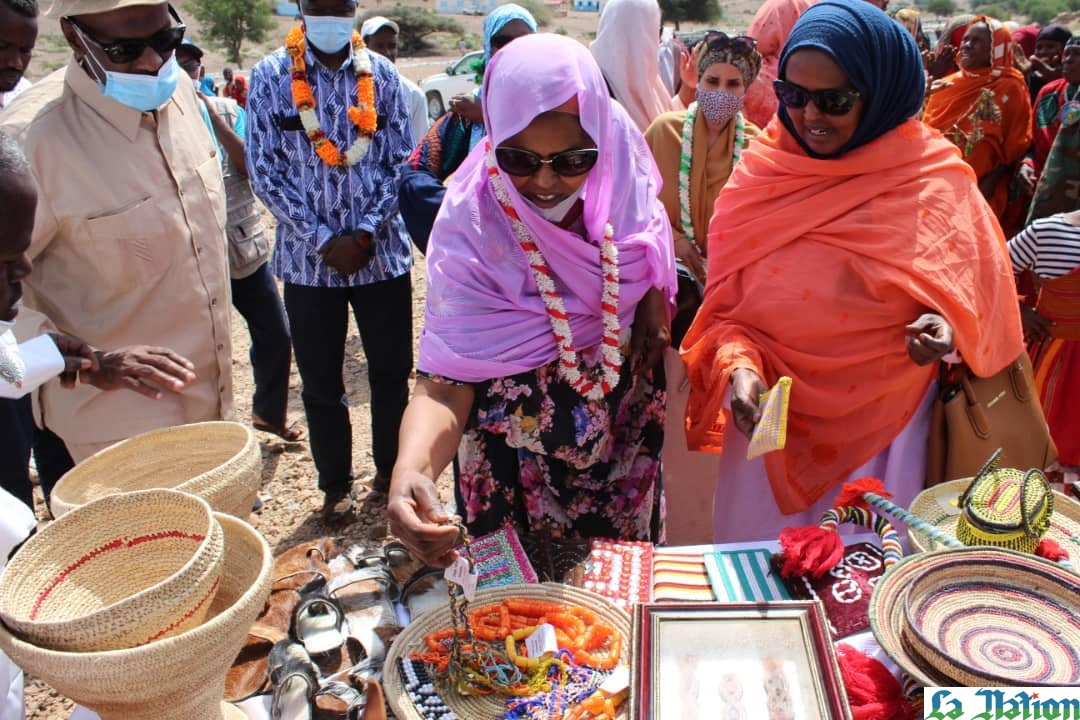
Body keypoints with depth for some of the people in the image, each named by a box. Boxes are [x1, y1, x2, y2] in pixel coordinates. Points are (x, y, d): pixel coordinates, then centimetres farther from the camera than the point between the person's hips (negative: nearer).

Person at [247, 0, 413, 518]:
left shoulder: (381, 74, 2)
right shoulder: (270, 77, -2)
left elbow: (397, 161, 1)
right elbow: (265, 172, -5)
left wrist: (365, 233, -11)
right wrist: (324, 240, -12)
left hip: (382, 252, 1)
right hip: (309, 258, -1)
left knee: (391, 372, 10)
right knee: (320, 382, 9)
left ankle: (392, 470, 30)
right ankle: (335, 484, 27)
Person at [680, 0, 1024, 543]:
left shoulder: (934, 181, -7)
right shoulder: (762, 172, -3)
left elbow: (971, 292, 3)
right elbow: (727, 303, -1)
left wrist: (944, 329, -19)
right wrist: (740, 367, -19)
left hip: (880, 424, -1)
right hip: (771, 417, 1)